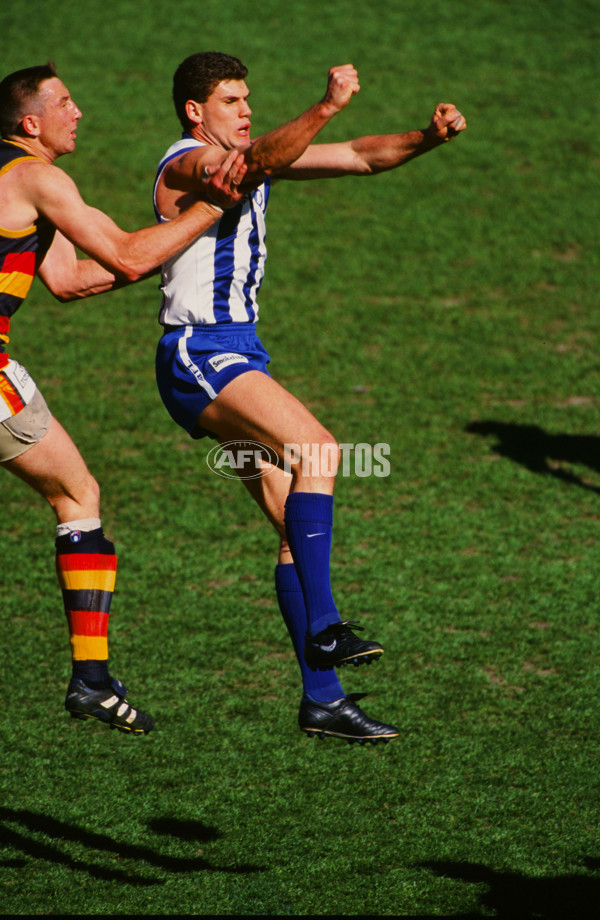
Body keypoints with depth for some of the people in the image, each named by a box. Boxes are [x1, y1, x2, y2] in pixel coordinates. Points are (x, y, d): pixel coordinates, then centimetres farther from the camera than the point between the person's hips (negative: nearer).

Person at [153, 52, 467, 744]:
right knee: (318, 449, -29)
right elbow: (259, 160, -32)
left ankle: (322, 699, 5)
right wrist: (326, 108, -46)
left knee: (298, 525, 3)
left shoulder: (254, 157, 17)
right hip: (197, 355, -9)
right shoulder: (186, 164, -10)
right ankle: (322, 628, -33)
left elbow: (359, 157, 12)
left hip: (239, 356, 9)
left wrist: (429, 137, -6)